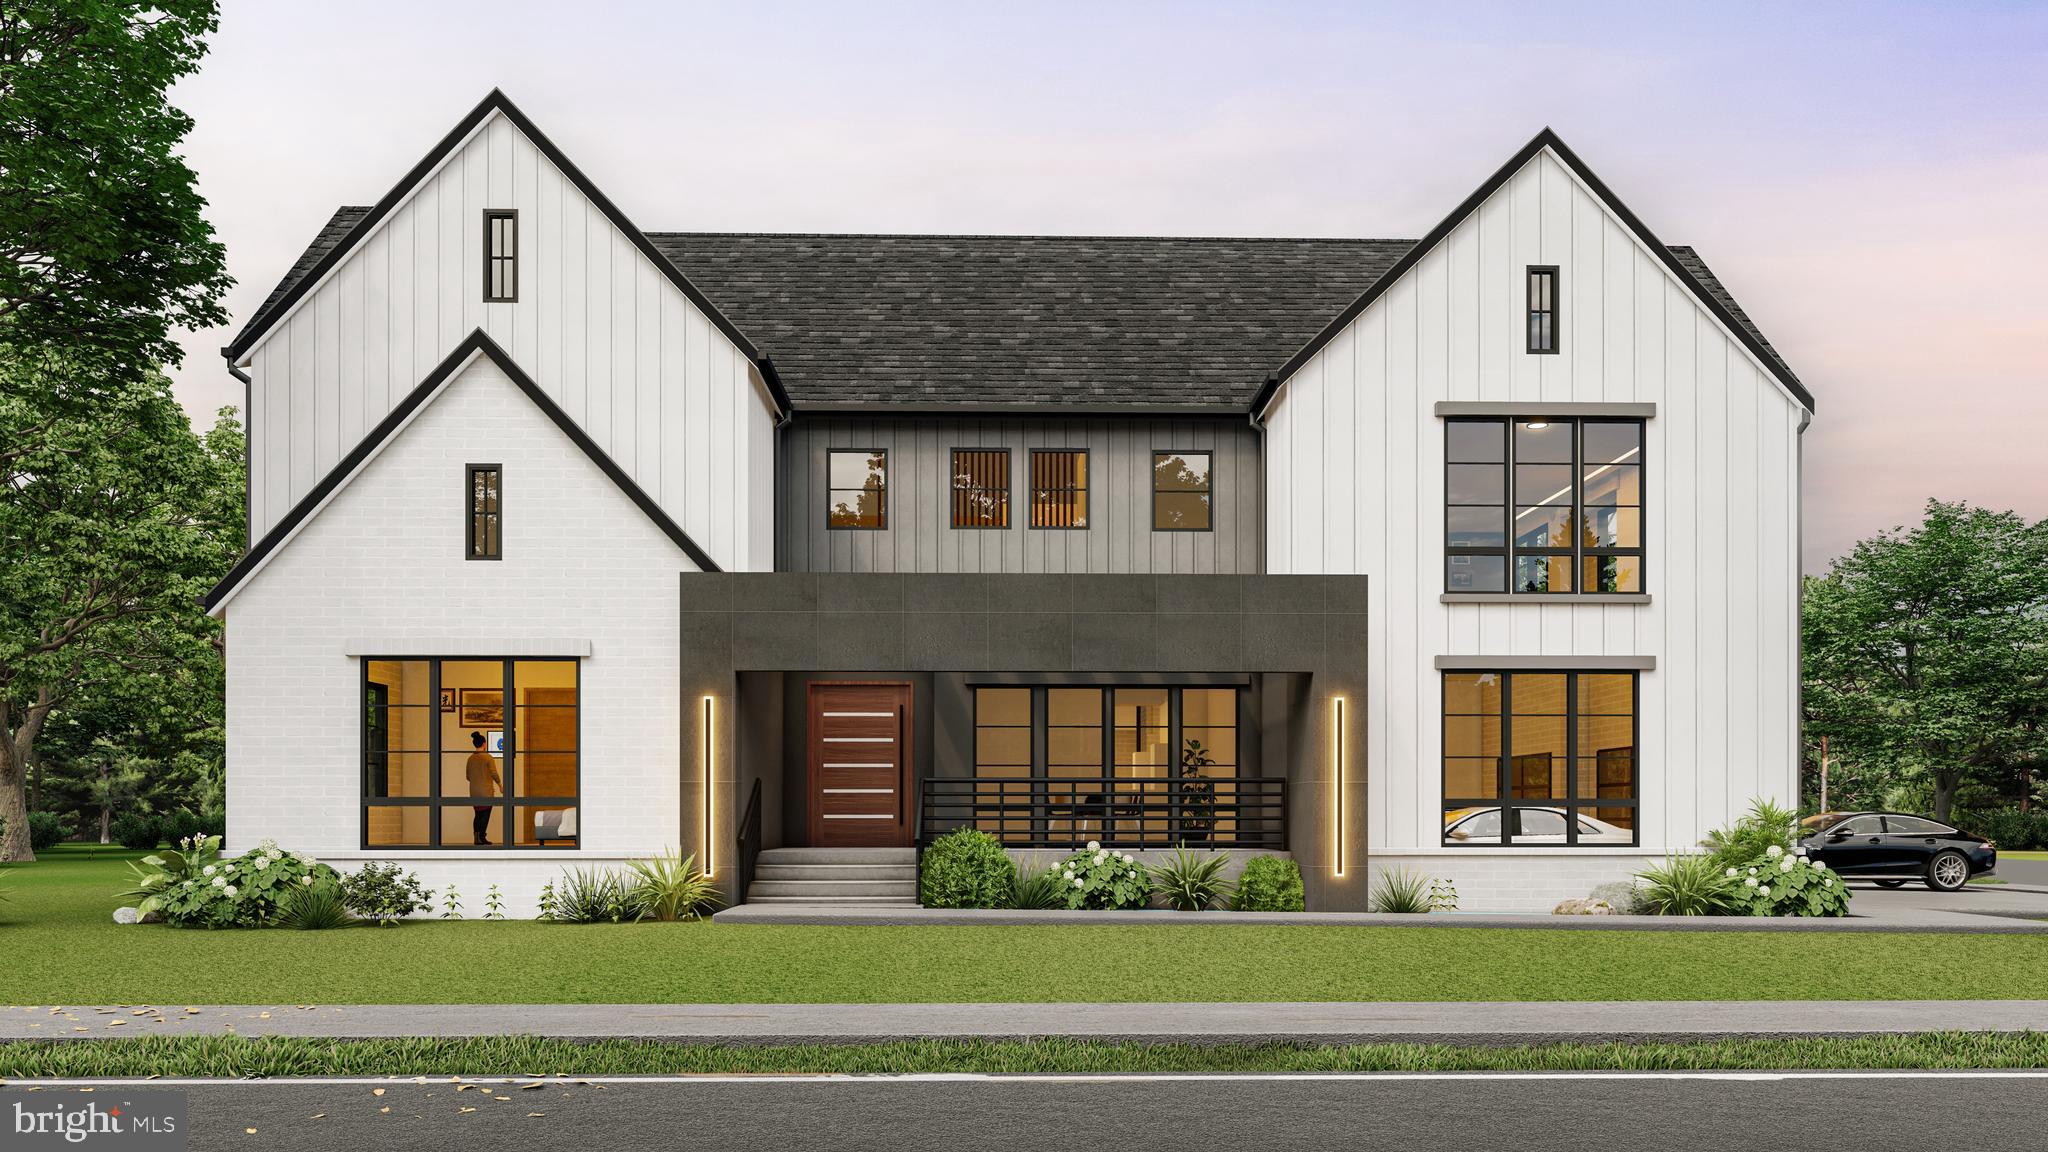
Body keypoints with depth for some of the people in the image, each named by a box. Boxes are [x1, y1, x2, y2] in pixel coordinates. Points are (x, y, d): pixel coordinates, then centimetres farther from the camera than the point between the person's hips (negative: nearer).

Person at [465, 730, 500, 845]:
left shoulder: (471, 758, 4)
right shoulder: (488, 757, -12)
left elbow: (468, 776, 10)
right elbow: (494, 774, -12)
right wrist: (499, 784, 4)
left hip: (474, 791, 5)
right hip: (486, 791, -5)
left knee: (478, 814, 13)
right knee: (486, 814, 2)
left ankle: (477, 838, 11)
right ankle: (482, 837, -2)